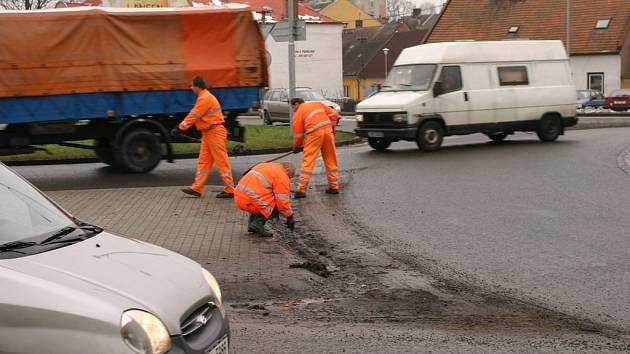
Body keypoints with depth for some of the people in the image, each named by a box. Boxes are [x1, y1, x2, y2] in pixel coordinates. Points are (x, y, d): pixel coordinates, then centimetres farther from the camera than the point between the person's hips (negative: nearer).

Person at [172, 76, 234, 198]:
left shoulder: (205, 98, -16)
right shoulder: (204, 97, 18)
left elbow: (193, 116, -16)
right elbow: (194, 116, 19)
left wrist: (180, 128, -11)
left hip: (215, 133, -11)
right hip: (208, 133, 11)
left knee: (221, 161, -6)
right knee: (203, 161, 10)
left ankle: (230, 190, -2)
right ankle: (197, 188, 12)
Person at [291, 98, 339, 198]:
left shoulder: (298, 113, 10)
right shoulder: (317, 103, 23)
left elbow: (297, 133, 9)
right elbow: (334, 114, 15)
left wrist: (296, 147, 22)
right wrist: (331, 127, 25)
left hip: (314, 134, -4)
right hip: (328, 131, 4)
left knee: (308, 161, -3)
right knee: (331, 160, 13)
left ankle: (301, 189, -6)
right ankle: (334, 186, 17)